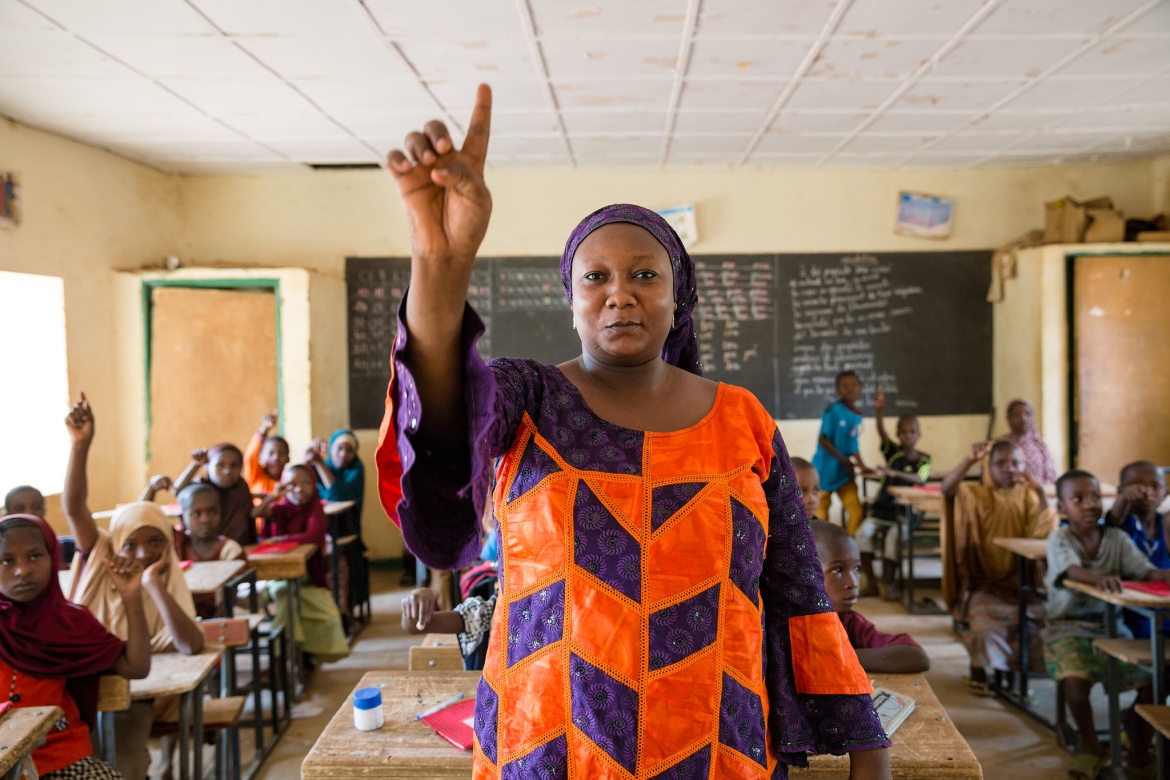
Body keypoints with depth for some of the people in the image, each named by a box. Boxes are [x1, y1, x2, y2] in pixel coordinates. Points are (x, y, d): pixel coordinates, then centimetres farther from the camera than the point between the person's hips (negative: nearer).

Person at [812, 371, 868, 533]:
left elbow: (853, 446, 12)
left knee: (857, 511, 1)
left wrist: (863, 467, 3)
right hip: (824, 470, -6)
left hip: (844, 472, 6)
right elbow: (823, 440, -17)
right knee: (821, 513, 3)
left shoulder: (857, 416, 6)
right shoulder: (833, 410, -14)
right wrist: (844, 461, -15)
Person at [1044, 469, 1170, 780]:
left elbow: (1145, 570, -10)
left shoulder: (1117, 538, 2)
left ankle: (1139, 755, 7)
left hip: (1109, 623, 4)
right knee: (1075, 680, -28)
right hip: (1068, 626, -4)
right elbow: (1072, 570, -28)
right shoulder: (1060, 539, -8)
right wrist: (1100, 578, -49)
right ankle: (1090, 747, 0)